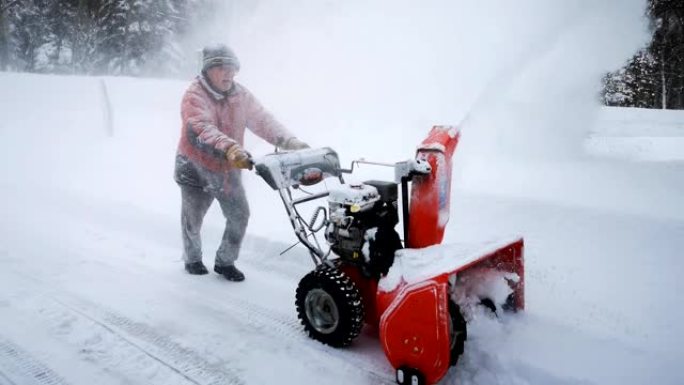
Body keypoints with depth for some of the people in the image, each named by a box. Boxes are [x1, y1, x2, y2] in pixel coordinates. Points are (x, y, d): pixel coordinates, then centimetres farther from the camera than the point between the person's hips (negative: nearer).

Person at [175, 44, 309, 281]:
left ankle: (225, 262, 22)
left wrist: (292, 143, -28)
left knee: (240, 216, 0)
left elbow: (263, 121, -11)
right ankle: (192, 259, 36)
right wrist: (229, 148, -56)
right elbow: (201, 129, -37)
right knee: (192, 219, 8)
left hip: (229, 169, 4)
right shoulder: (194, 96, -19)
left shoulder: (241, 95, -1)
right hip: (196, 168, -4)